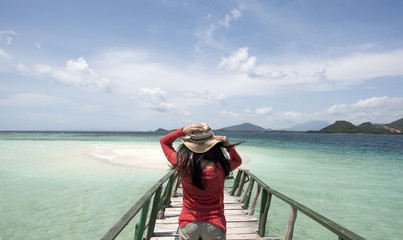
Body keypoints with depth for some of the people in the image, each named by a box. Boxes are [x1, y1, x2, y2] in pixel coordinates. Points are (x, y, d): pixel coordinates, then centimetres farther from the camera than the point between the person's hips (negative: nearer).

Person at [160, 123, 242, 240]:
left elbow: (164, 141, -2)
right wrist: (228, 145, -10)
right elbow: (238, 160, 6)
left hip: (188, 225, 1)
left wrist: (183, 130, -15)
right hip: (214, 225, 0)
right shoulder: (221, 168, -19)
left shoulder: (183, 166, -19)